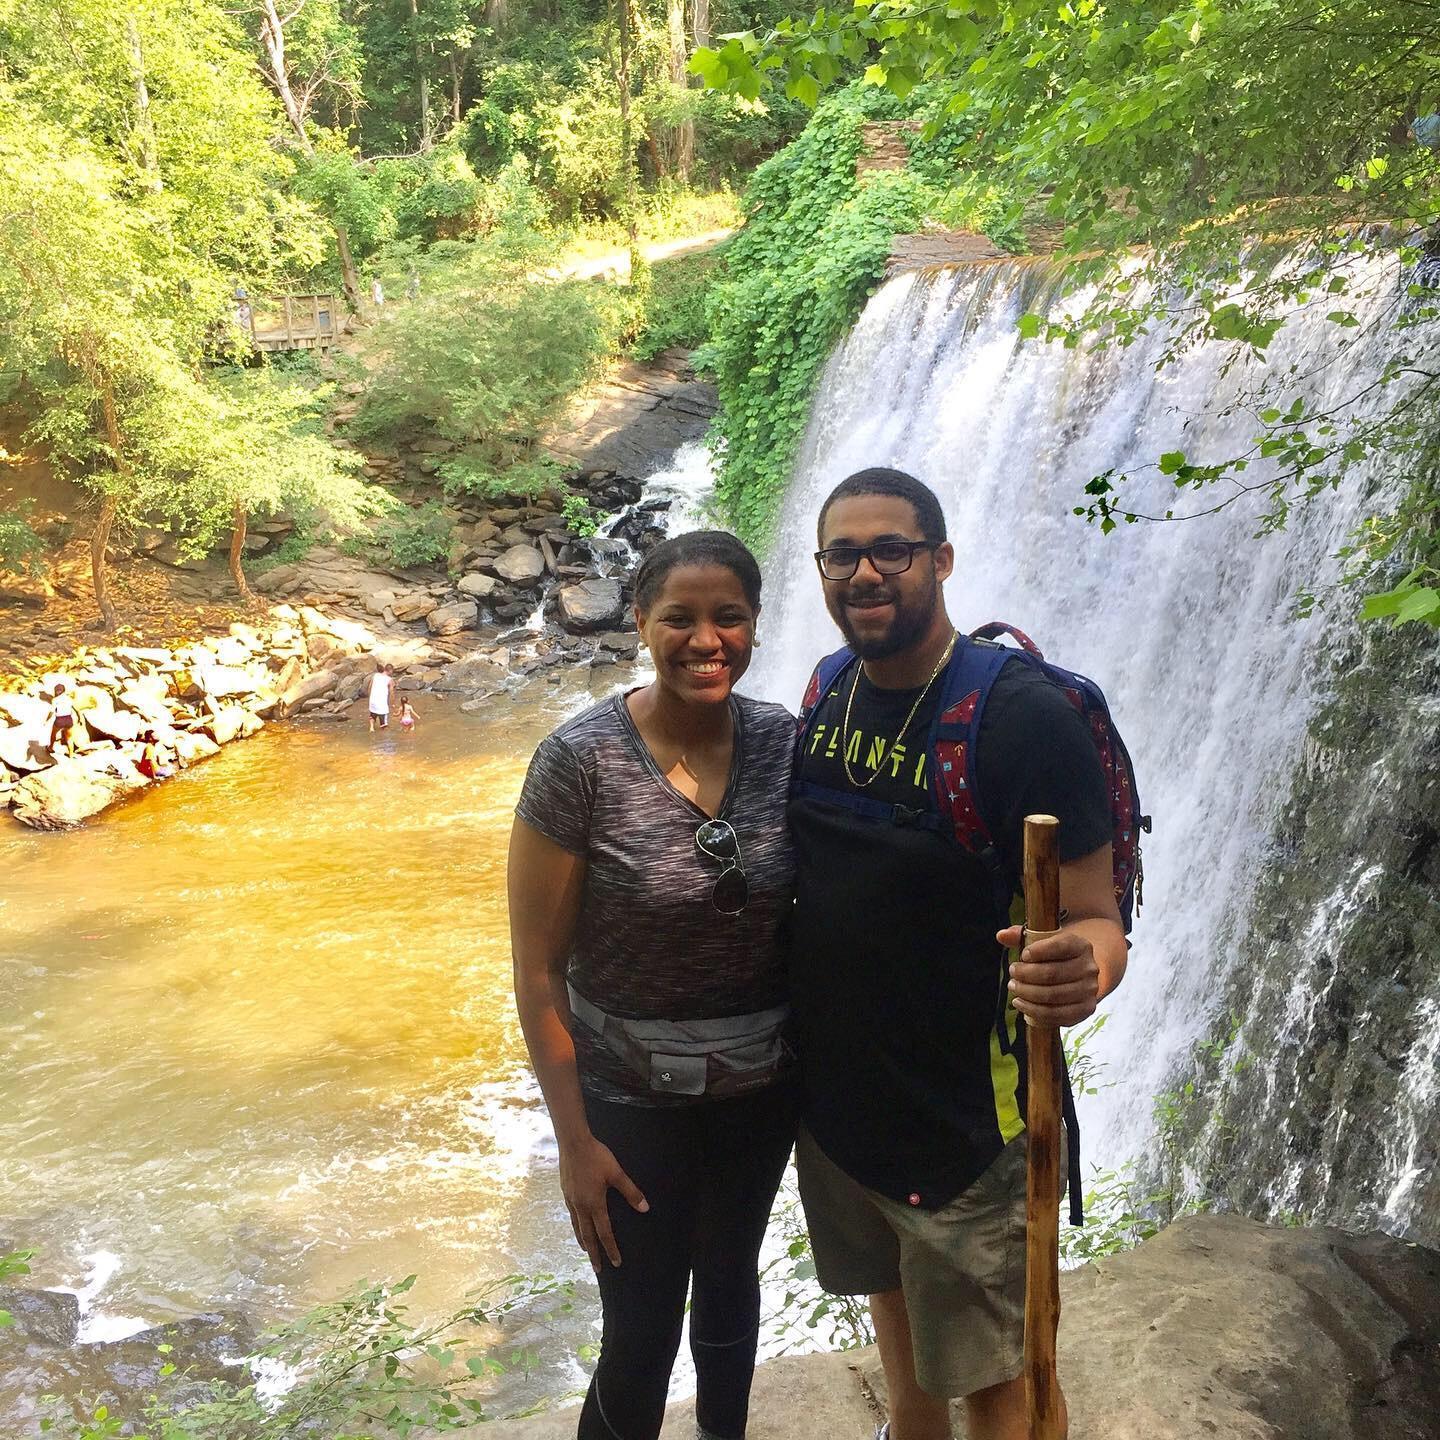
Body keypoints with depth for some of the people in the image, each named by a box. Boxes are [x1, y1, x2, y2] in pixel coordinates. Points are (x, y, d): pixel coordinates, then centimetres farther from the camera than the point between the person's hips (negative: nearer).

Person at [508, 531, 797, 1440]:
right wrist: (576, 1141, -12)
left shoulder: (783, 743, -9)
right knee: (642, 1336, 8)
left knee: (729, 1280, 25)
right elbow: (538, 968, -14)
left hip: (763, 1085, 4)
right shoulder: (581, 760, -20)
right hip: (634, 1099, -3)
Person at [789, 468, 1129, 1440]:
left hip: (962, 1128, -6)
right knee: (891, 1299, 29)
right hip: (831, 1094, 6)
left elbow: (1098, 921, -21)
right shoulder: (826, 693, -2)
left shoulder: (1026, 718, -21)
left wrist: (1082, 970, -42)